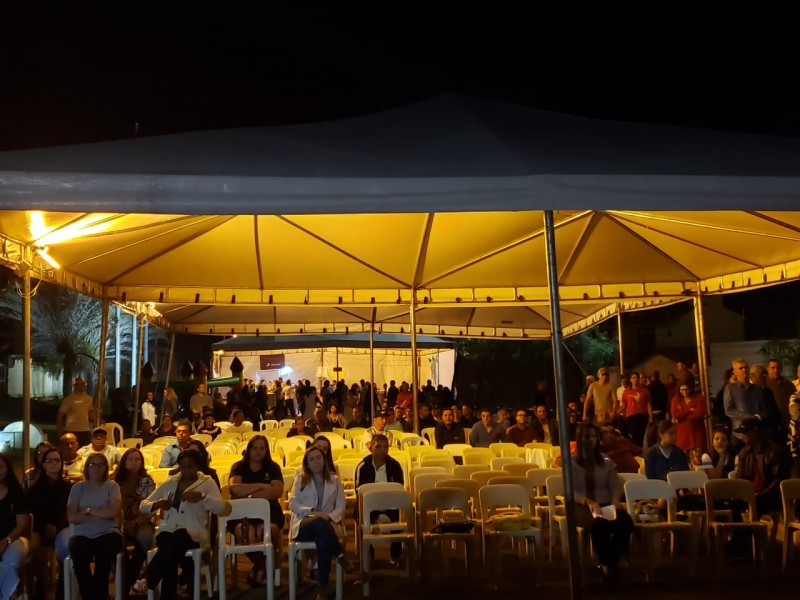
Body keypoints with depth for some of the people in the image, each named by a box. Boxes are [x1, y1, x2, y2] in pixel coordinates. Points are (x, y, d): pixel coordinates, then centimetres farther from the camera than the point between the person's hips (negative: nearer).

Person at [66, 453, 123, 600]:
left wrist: (87, 511, -3)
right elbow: (71, 517, -2)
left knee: (104, 550, -36)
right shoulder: (78, 487, 11)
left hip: (108, 533, -1)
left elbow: (113, 512, -8)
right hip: (83, 535, 1)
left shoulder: (112, 486, 8)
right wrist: (101, 514, -6)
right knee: (77, 549, -34)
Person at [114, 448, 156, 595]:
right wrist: (122, 523, -14)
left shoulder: (147, 481, 4)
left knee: (145, 536, -35)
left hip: (140, 522, 0)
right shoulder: (116, 481, 7)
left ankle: (130, 578, -15)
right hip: (121, 523, 1)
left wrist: (136, 522, -17)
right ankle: (128, 579, -17)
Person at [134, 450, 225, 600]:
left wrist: (201, 497, -26)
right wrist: (157, 504, -7)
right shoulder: (169, 483, 18)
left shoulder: (207, 483, 9)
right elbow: (143, 506, 17)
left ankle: (148, 580, -39)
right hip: (167, 532, 2)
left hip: (193, 534, -2)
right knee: (171, 550, -35)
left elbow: (220, 507, -7)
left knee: (176, 538, -38)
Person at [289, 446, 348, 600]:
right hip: (303, 525, -1)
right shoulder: (300, 479, 15)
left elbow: (340, 507, 9)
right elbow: (293, 504, 4)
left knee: (323, 541, -38)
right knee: (318, 522, -41)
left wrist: (329, 516, -14)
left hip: (327, 524, 1)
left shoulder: (335, 480, 17)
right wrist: (313, 512, -13)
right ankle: (341, 555, -30)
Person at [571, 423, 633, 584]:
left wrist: (615, 500, -14)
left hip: (606, 504, 4)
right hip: (582, 506, -4)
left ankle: (611, 563, -11)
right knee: (600, 523, -40)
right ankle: (605, 563, -16)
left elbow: (616, 486, 10)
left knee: (626, 522, -30)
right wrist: (588, 501, -24)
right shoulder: (571, 462, 4)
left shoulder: (607, 462, 17)